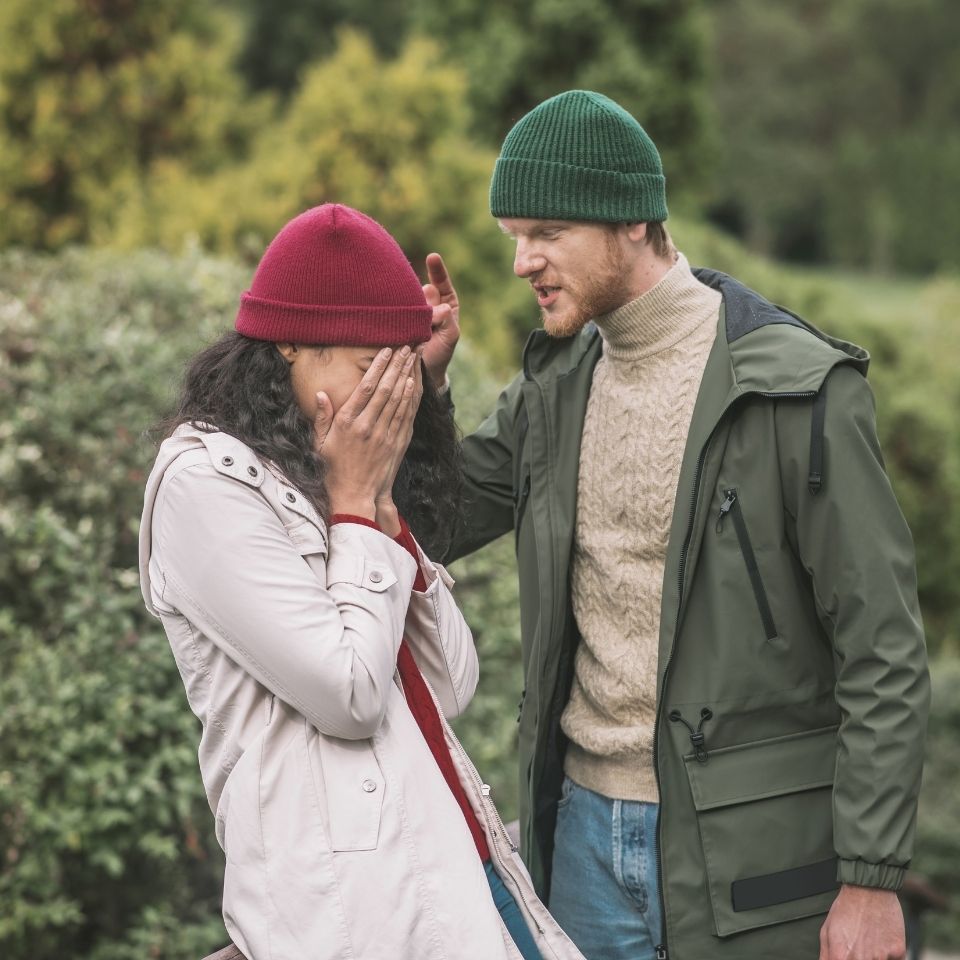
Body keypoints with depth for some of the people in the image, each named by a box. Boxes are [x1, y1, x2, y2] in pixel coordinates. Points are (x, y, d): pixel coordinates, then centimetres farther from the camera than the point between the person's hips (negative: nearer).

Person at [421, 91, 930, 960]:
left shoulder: (799, 389, -13)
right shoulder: (557, 384, 7)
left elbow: (883, 657, -13)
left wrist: (872, 881, -16)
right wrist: (420, 383, -3)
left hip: (744, 849, -5)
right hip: (583, 829, 6)